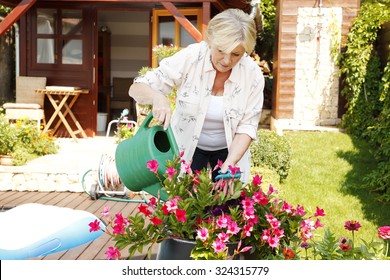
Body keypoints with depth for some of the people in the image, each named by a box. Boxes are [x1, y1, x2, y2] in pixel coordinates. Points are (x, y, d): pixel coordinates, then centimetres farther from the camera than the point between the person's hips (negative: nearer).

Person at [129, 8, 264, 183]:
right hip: (186, 147, -1)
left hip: (229, 150, 2)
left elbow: (246, 127, -13)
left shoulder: (253, 75, -18)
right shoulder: (189, 58, -22)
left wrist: (228, 165, -29)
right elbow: (136, 89, -20)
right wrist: (157, 97, -43)